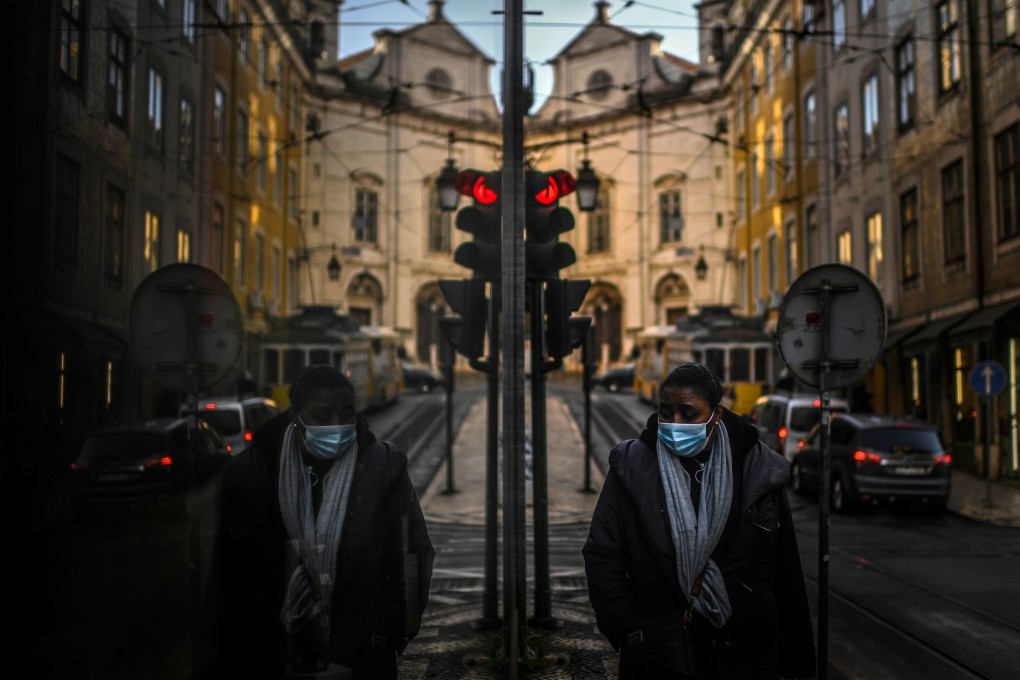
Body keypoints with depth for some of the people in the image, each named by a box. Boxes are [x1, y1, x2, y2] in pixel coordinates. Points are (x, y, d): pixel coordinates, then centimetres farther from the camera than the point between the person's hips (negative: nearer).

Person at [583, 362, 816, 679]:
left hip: (743, 653, 1)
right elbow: (602, 557, -2)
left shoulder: (757, 470, 0)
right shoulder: (632, 468, -3)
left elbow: (786, 574, 4)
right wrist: (630, 630, -11)